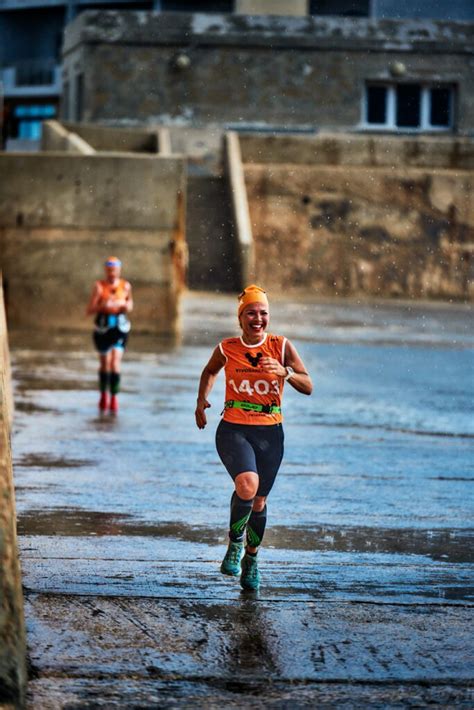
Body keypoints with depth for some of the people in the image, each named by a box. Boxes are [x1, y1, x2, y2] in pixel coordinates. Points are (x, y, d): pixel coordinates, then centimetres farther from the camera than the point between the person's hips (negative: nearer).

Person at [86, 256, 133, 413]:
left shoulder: (125, 286, 2)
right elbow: (90, 310, -9)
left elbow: (130, 305, 19)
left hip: (120, 327, 0)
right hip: (102, 328, 0)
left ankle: (114, 398, -6)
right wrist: (103, 305, -26)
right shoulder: (99, 286, -5)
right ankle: (103, 395, 32)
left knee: (115, 363, -13)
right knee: (105, 364, 12)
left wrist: (126, 306, -4)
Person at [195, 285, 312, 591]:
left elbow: (308, 387, -3)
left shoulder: (281, 346, -2)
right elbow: (210, 372, 22)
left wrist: (285, 373, -21)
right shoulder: (227, 349, 0)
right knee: (247, 485, -28)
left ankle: (251, 559, 35)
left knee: (259, 500, 10)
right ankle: (235, 542, -2)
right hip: (233, 430, -2)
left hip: (269, 432, 2)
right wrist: (202, 399, 8)